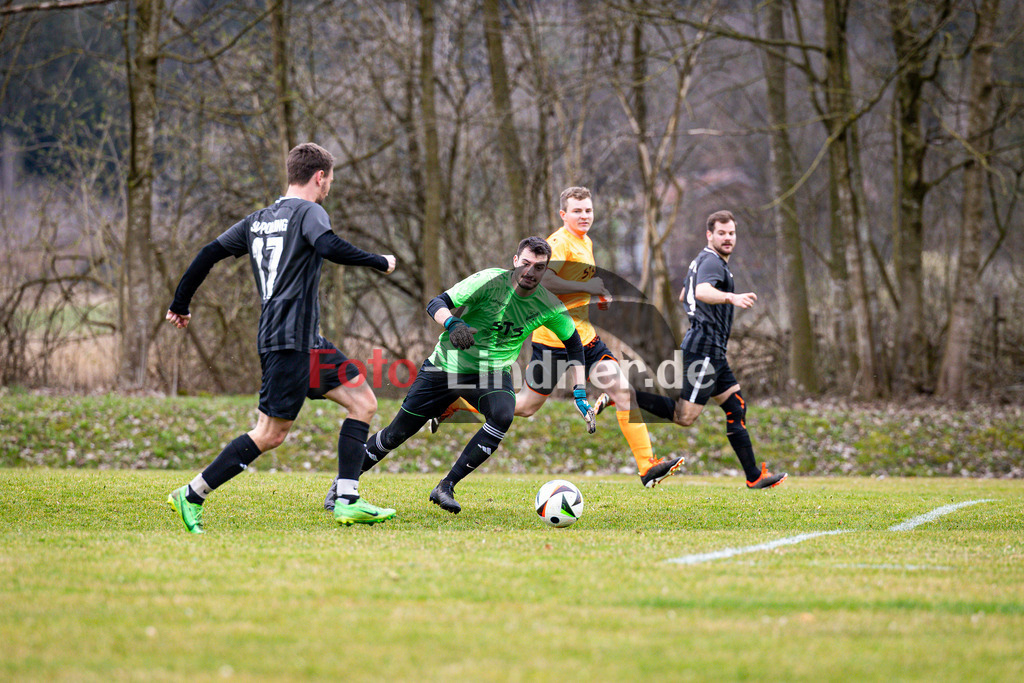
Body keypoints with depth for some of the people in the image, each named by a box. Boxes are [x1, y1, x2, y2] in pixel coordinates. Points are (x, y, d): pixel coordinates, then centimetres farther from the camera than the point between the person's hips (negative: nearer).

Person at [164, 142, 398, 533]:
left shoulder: (258, 220, 19)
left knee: (363, 402, 7)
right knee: (270, 433, -8)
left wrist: (180, 304, 24)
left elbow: (209, 254, 17)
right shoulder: (308, 212, -5)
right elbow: (330, 248, -25)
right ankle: (192, 496, -3)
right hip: (290, 338, -10)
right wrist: (381, 263, -12)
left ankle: (347, 501, 1)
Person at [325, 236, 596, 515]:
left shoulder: (548, 306, -9)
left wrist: (580, 395, 1)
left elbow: (573, 342, 8)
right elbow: (436, 303, -23)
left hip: (492, 372, 2)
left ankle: (446, 487, -21)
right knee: (398, 431, 0)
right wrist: (453, 324, -45)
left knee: (503, 415, -31)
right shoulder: (490, 281, -20)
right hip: (448, 364, -2)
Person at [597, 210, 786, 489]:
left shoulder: (702, 261, 19)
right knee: (685, 417, -13)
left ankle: (754, 476, 11)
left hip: (712, 351, 11)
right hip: (704, 349, -11)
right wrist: (730, 297, -53)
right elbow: (702, 291, -35)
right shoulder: (711, 261, -13)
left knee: (736, 407, 9)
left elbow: (684, 296, 34)